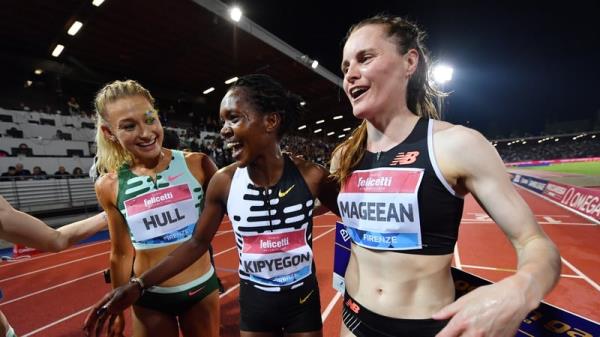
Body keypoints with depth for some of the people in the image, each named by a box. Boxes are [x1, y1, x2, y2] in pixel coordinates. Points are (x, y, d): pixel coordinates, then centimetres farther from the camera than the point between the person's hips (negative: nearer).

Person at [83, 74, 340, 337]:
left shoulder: (311, 176, -18)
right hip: (254, 301, 2)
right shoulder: (223, 182, -15)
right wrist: (138, 286, -8)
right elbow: (198, 242, -4)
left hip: (303, 300, -1)